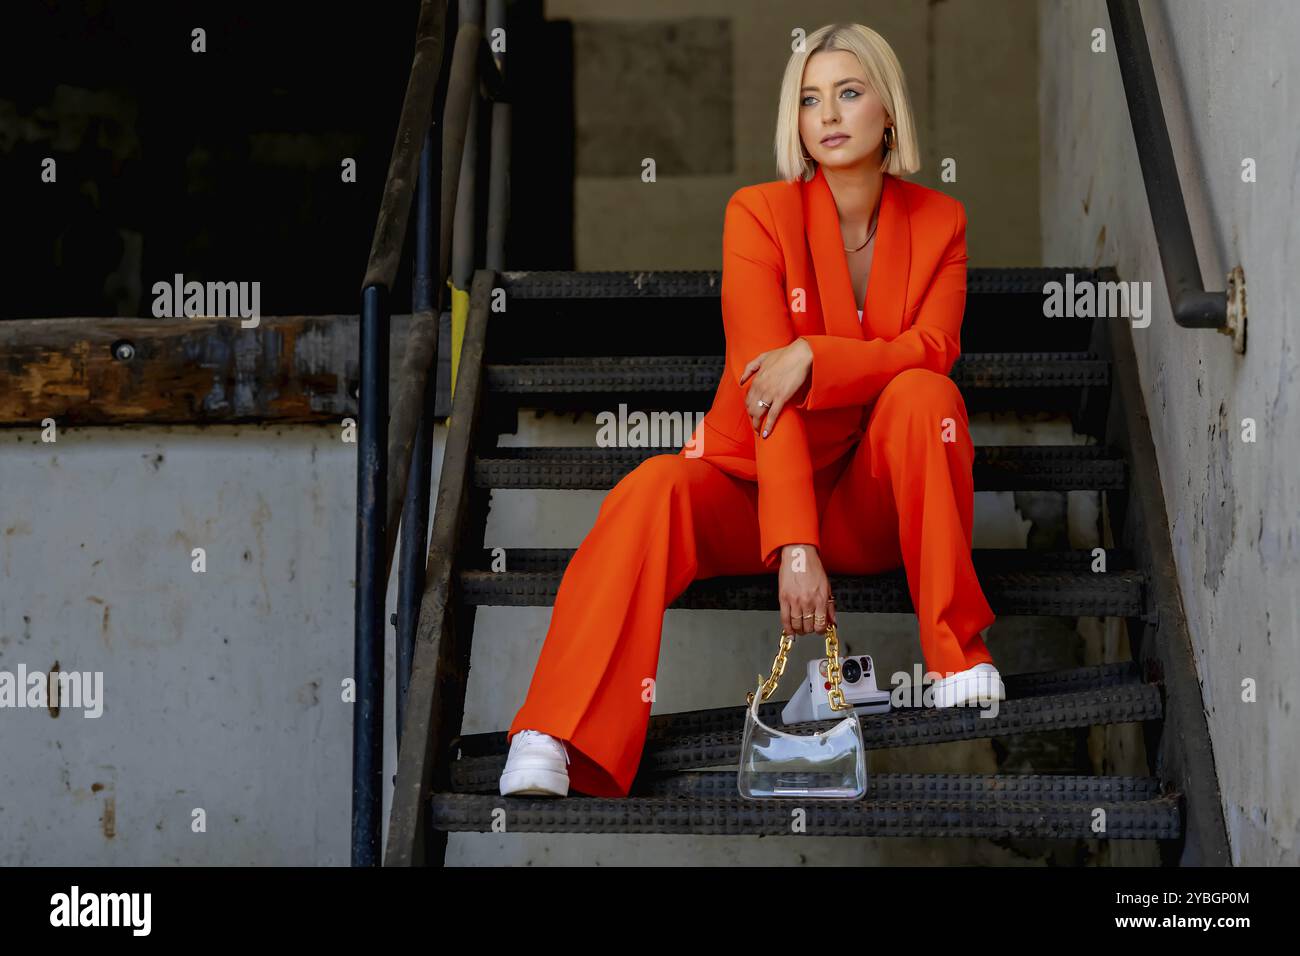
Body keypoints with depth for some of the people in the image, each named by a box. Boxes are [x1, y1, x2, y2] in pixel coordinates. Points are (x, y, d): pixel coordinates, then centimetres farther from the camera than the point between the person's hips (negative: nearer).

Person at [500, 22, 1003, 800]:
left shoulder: (938, 221, 0)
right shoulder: (761, 214, -11)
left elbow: (935, 349, -14)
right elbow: (769, 385, -20)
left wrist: (813, 357, -30)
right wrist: (794, 548, -29)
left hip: (873, 499, 2)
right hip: (757, 484, -2)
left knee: (924, 393, -28)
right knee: (653, 492, -33)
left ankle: (958, 649, -20)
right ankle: (550, 749, -43)